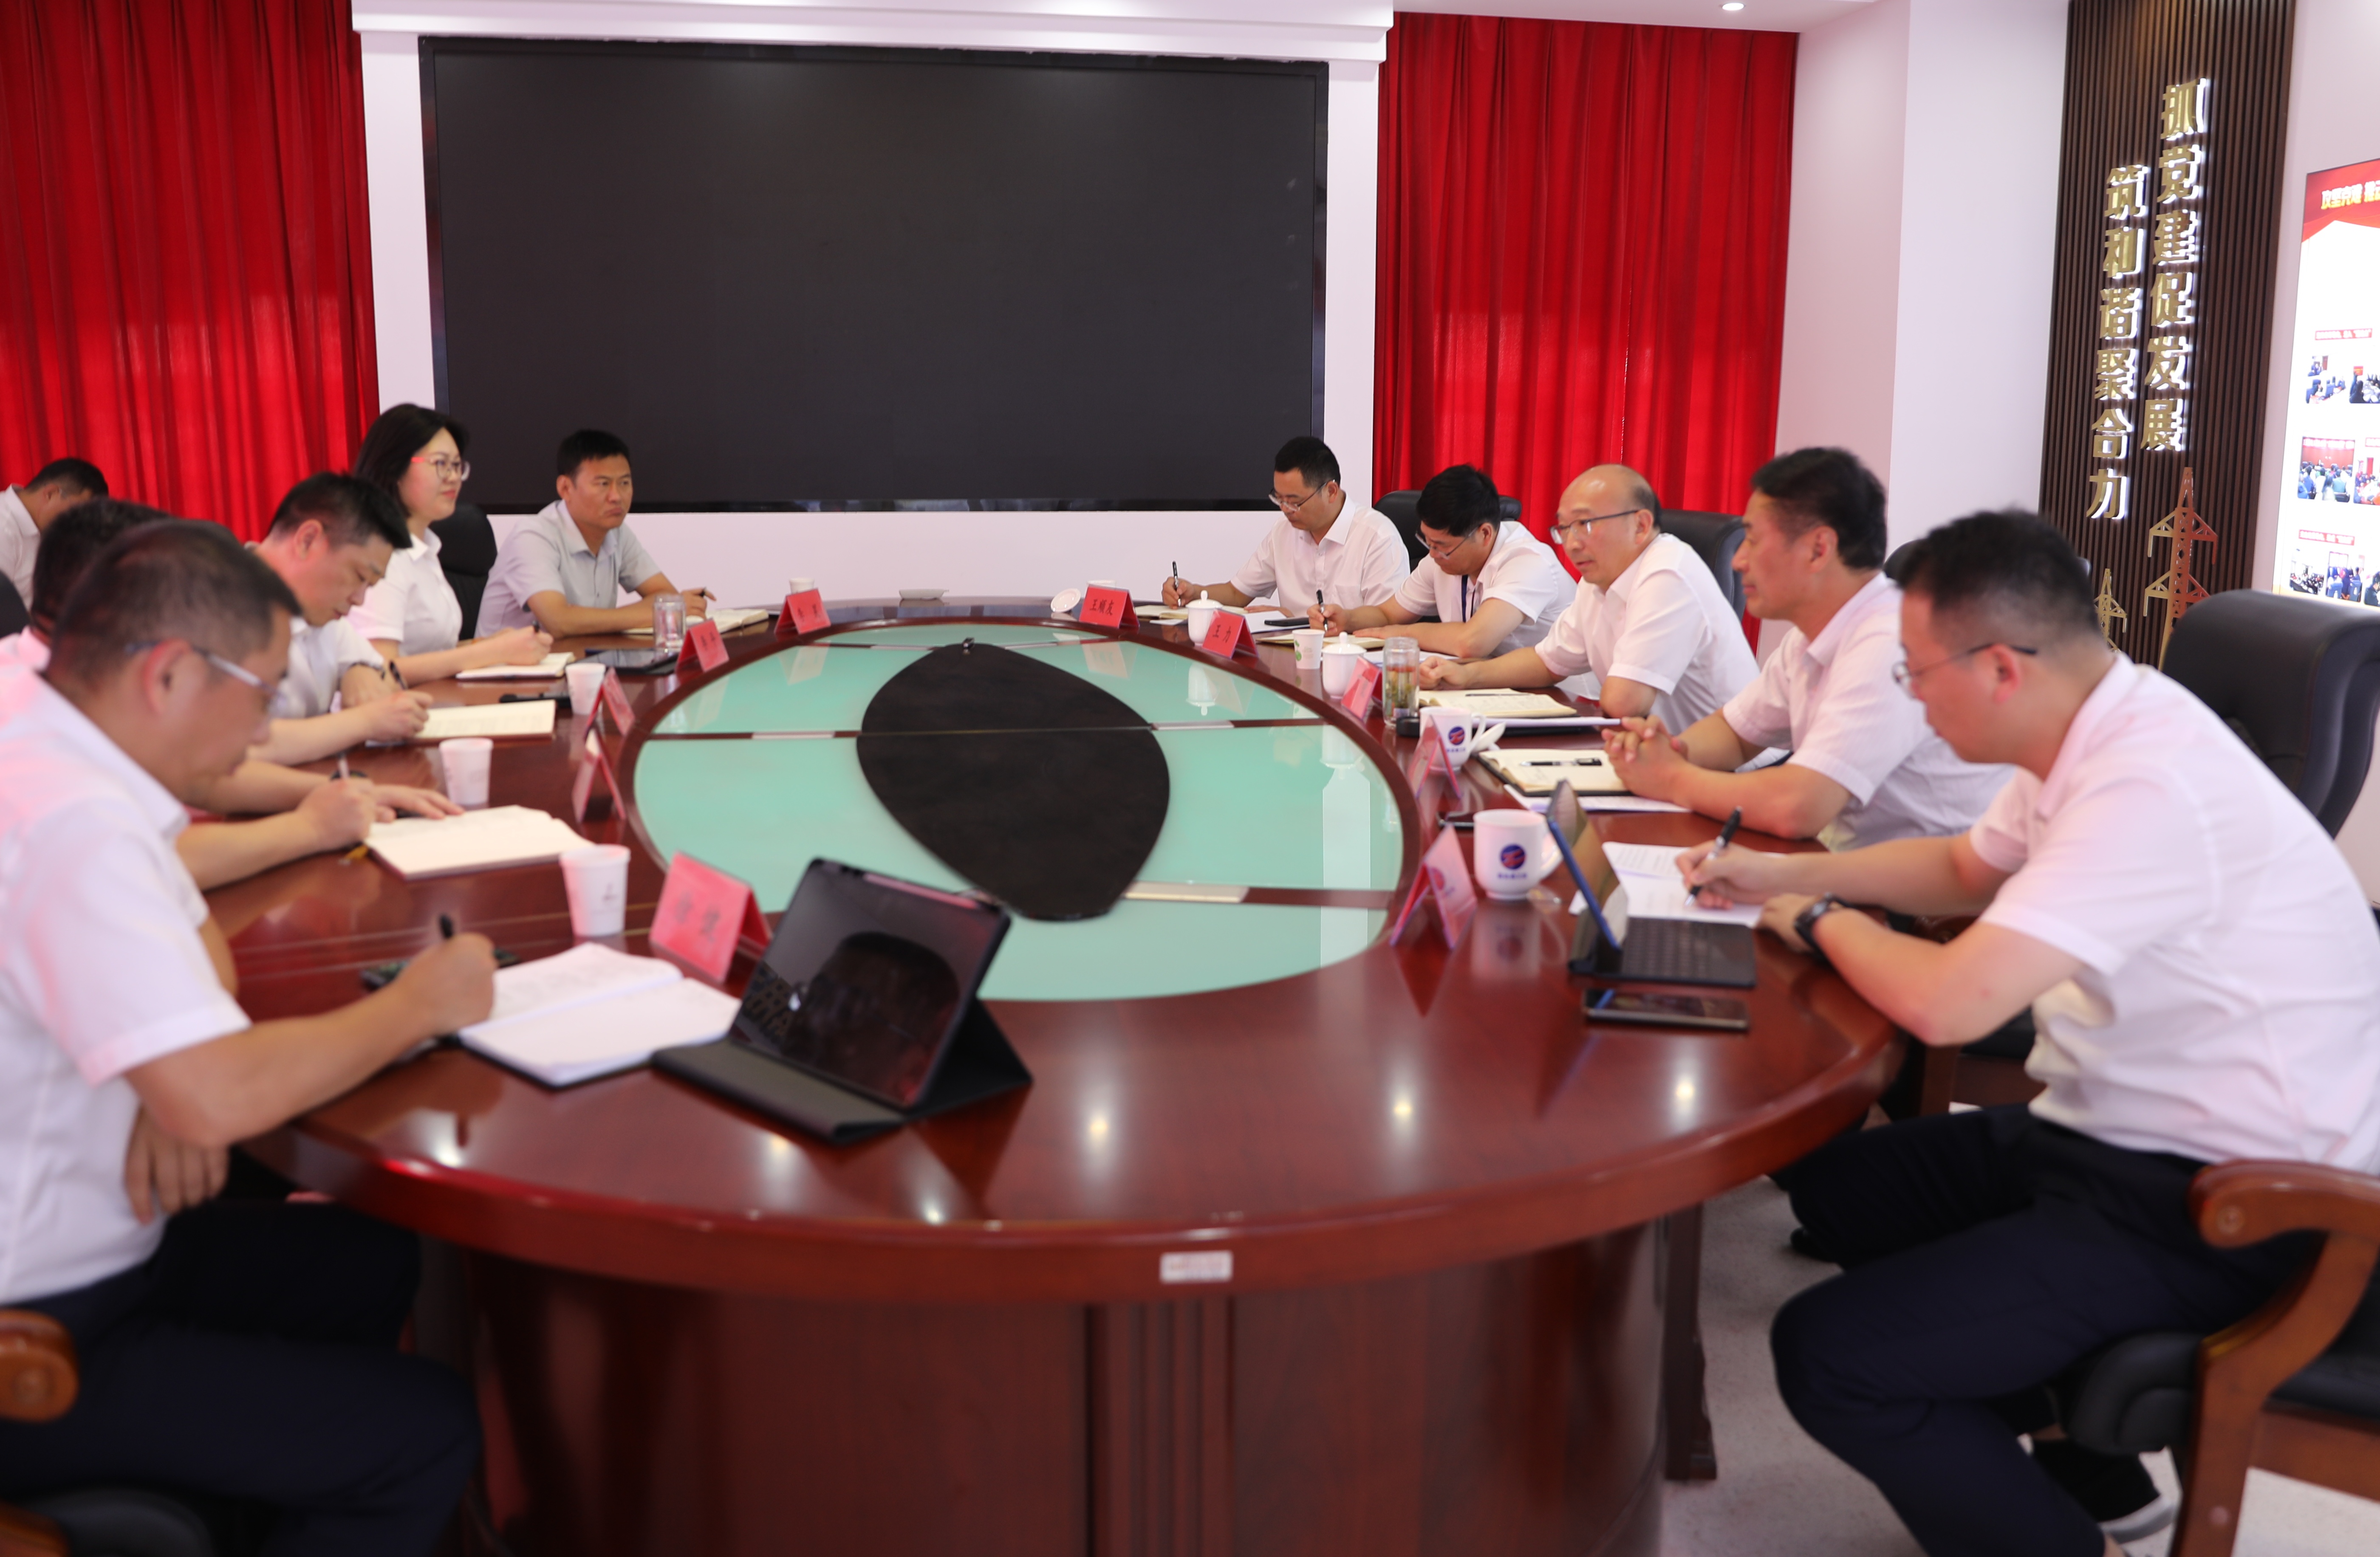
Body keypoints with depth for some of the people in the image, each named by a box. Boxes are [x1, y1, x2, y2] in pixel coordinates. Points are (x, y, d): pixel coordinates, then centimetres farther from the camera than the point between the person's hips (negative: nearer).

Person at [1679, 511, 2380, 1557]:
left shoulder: (2148, 788, -28)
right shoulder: (2094, 734, 2)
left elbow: (1947, 1003, -32)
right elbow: (1966, 869, 21)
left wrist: (1820, 921, -11)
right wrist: (1780, 875, 12)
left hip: (2213, 1206, -10)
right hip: (2116, 1131, 10)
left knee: (1827, 1354, -19)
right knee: (1829, 1179, 17)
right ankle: (2078, 1465, 25)